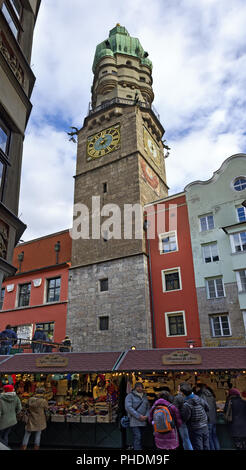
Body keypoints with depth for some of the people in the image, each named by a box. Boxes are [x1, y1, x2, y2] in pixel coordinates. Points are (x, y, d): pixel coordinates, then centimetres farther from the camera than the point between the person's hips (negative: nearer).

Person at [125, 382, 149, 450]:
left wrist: (146, 416, -4)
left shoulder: (144, 396, 13)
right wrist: (139, 416, -17)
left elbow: (148, 408, 16)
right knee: (137, 437, -13)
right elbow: (128, 407, -15)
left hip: (143, 421, 6)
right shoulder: (130, 396, -5)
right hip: (134, 421, -6)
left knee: (140, 438, 6)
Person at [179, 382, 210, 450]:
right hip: (205, 427, 6)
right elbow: (207, 409, 8)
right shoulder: (199, 399, -6)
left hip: (195, 430, -5)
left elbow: (185, 418, -18)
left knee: (198, 448, 7)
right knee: (206, 447, 18)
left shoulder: (186, 405, -24)